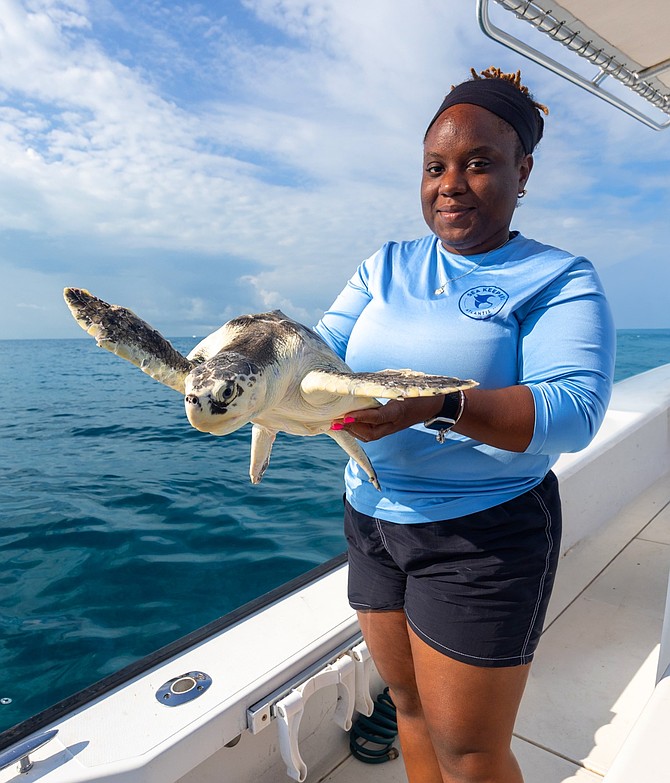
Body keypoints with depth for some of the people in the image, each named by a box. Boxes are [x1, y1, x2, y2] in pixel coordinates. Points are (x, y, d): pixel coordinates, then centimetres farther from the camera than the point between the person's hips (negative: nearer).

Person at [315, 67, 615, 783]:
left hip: (484, 535, -4)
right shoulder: (386, 266, 7)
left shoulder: (560, 279, -8)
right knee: (409, 703, 23)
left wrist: (438, 405, -38)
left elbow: (574, 410, -22)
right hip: (371, 517, 5)